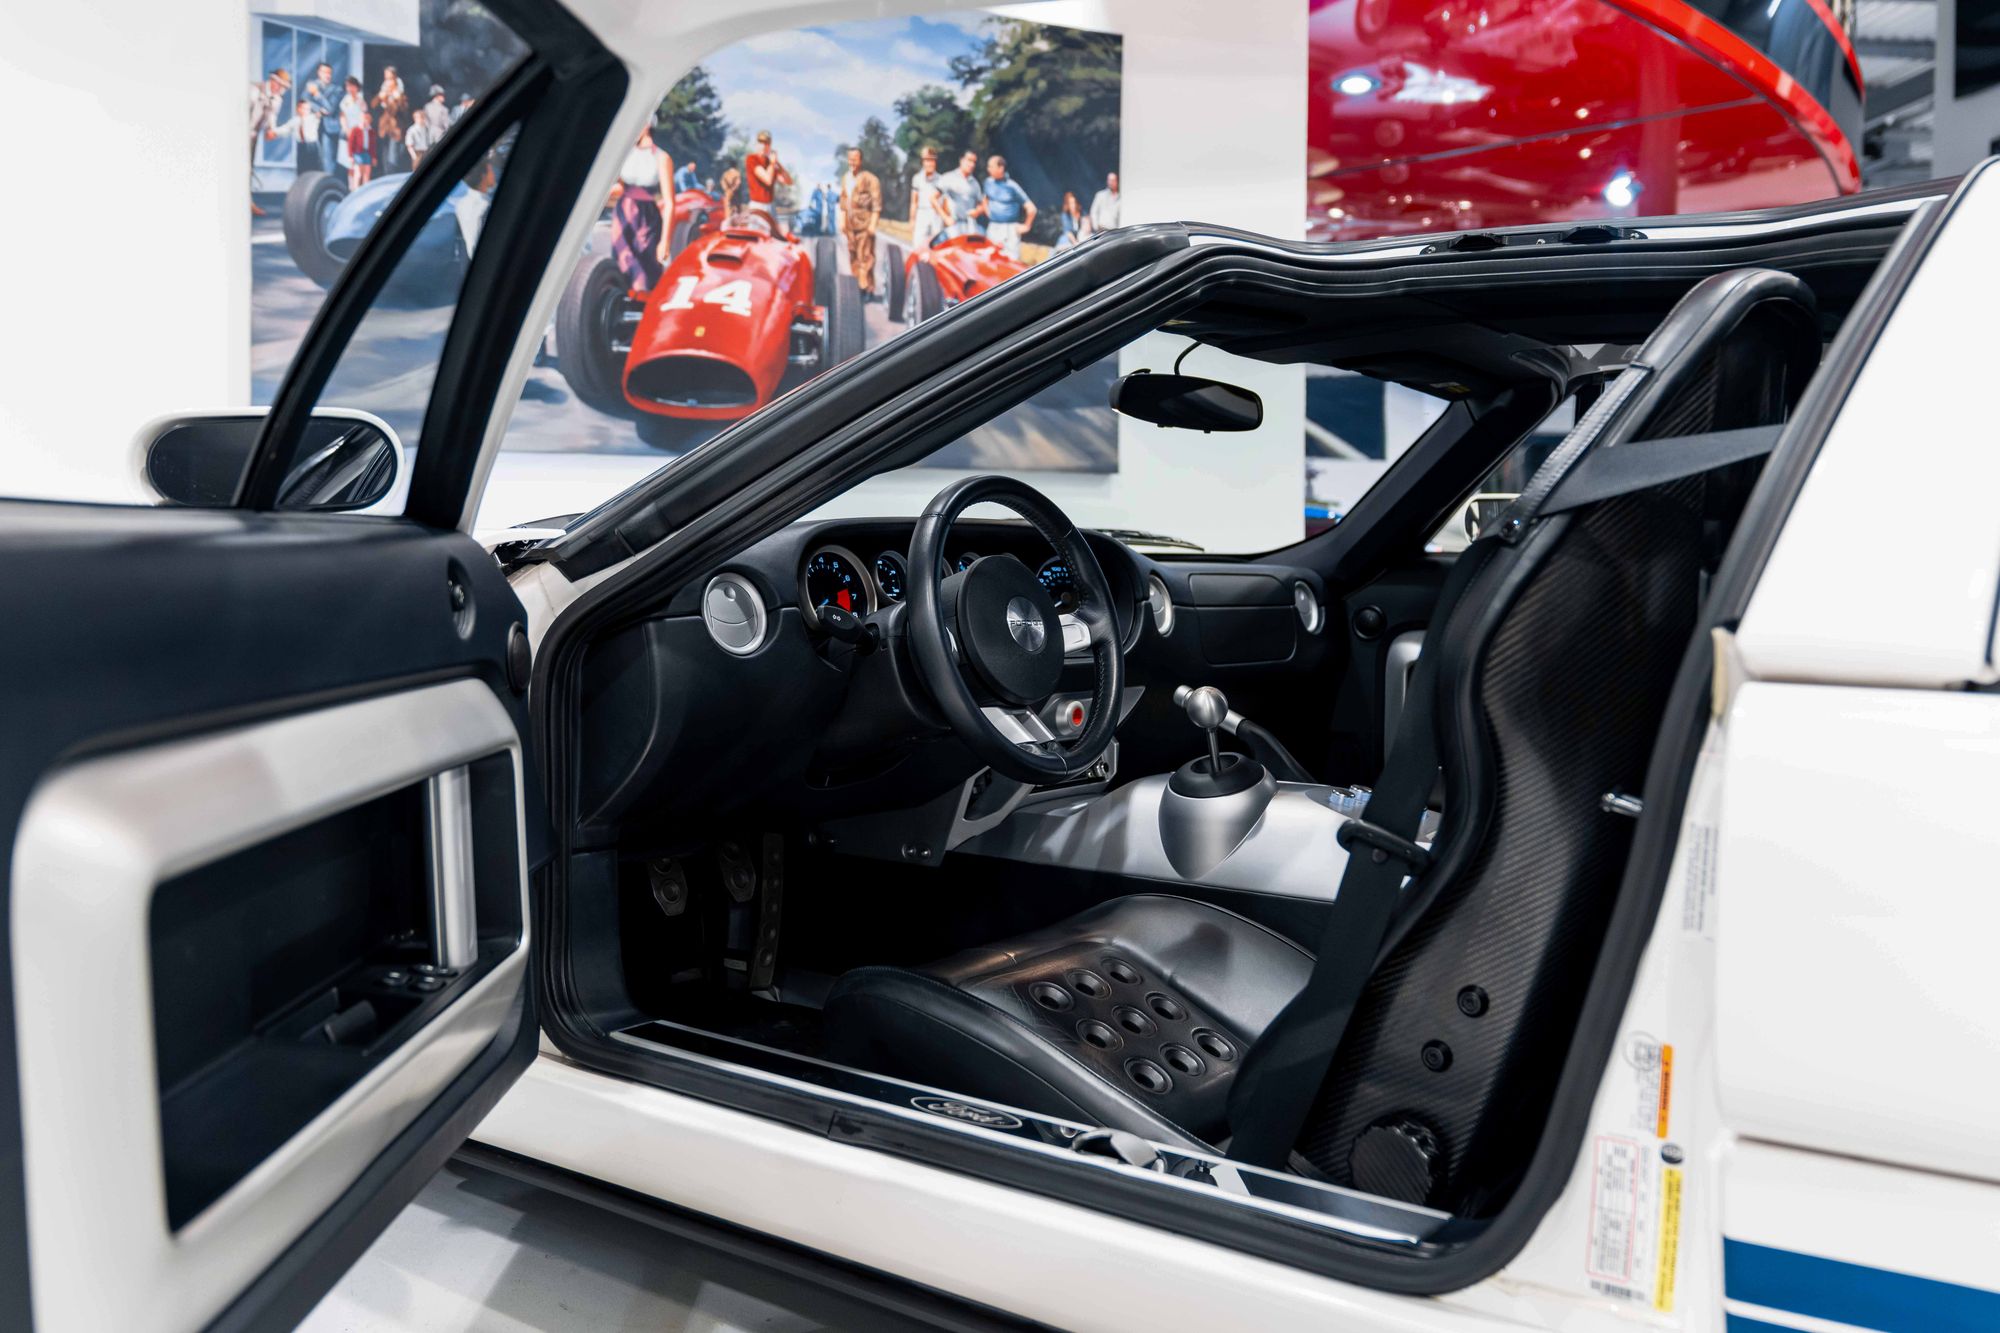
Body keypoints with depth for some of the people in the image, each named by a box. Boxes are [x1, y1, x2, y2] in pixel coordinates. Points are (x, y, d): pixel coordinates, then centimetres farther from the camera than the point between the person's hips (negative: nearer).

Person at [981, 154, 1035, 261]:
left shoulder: (1012, 186, -13)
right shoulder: (989, 182, 4)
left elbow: (1031, 208, -12)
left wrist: (1026, 226, -5)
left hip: (1009, 229, -5)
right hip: (992, 228, 5)